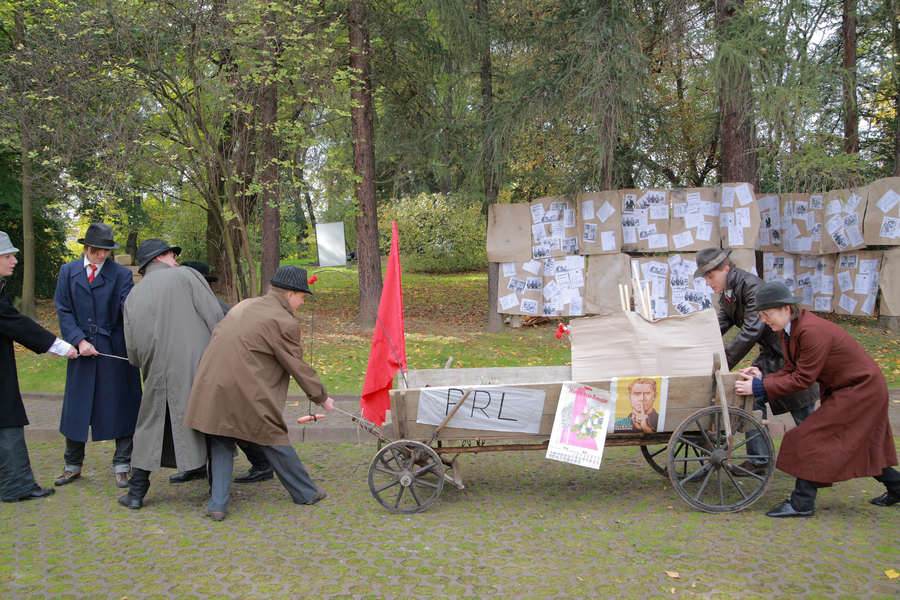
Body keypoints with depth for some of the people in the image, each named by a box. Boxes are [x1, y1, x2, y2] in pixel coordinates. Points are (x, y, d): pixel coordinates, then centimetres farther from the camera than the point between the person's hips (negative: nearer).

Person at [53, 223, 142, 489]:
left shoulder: (121, 274, -1)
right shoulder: (68, 272, 7)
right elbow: (63, 311, 3)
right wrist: (78, 341, -11)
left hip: (116, 350, -2)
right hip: (82, 349, 2)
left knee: (121, 408, 3)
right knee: (76, 409, 9)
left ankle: (121, 467, 14)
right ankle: (72, 466, 24)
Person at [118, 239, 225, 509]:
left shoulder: (133, 296, 14)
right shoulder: (186, 276, 2)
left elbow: (133, 352, 12)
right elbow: (215, 318, -8)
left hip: (158, 375, 4)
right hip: (198, 368, -4)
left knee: (150, 428, 19)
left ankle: (136, 492, 20)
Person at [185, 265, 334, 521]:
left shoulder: (243, 306, 17)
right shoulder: (284, 322, -6)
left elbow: (217, 336, 23)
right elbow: (298, 367, -3)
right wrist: (321, 397, 9)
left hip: (211, 386, 6)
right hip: (247, 393, -6)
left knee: (221, 444, 14)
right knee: (273, 438, 8)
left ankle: (218, 504, 9)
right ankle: (305, 493, 24)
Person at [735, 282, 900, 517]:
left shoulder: (812, 331, -31)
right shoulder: (790, 329, -2)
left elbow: (802, 379, -28)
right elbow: (791, 371, 1)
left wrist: (759, 387, -27)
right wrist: (763, 378, -16)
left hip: (860, 390, -10)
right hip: (842, 389, 10)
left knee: (813, 437, -11)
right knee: (859, 445, 21)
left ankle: (802, 503, -5)